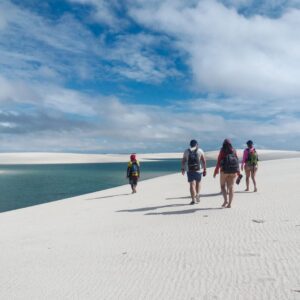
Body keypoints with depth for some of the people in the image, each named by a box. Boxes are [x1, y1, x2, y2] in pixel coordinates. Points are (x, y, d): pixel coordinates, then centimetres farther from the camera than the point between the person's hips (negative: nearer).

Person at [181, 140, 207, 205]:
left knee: (192, 185, -1)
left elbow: (183, 161, 9)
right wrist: (205, 170, 3)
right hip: (198, 170, 0)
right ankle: (197, 196, 15)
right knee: (198, 183, 21)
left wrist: (183, 169, 21)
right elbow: (204, 161, -1)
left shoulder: (186, 151, 6)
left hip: (190, 170, 0)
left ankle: (193, 199, -7)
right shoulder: (200, 151, 3)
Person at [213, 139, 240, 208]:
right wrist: (238, 172, 12)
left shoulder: (222, 151, -2)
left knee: (223, 186, 11)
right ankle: (229, 204, 5)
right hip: (233, 171, 3)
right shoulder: (234, 151, 7)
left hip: (224, 170, -3)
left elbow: (219, 161, -7)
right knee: (231, 187, 6)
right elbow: (237, 161, 6)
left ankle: (226, 200, -6)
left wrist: (216, 171, -4)